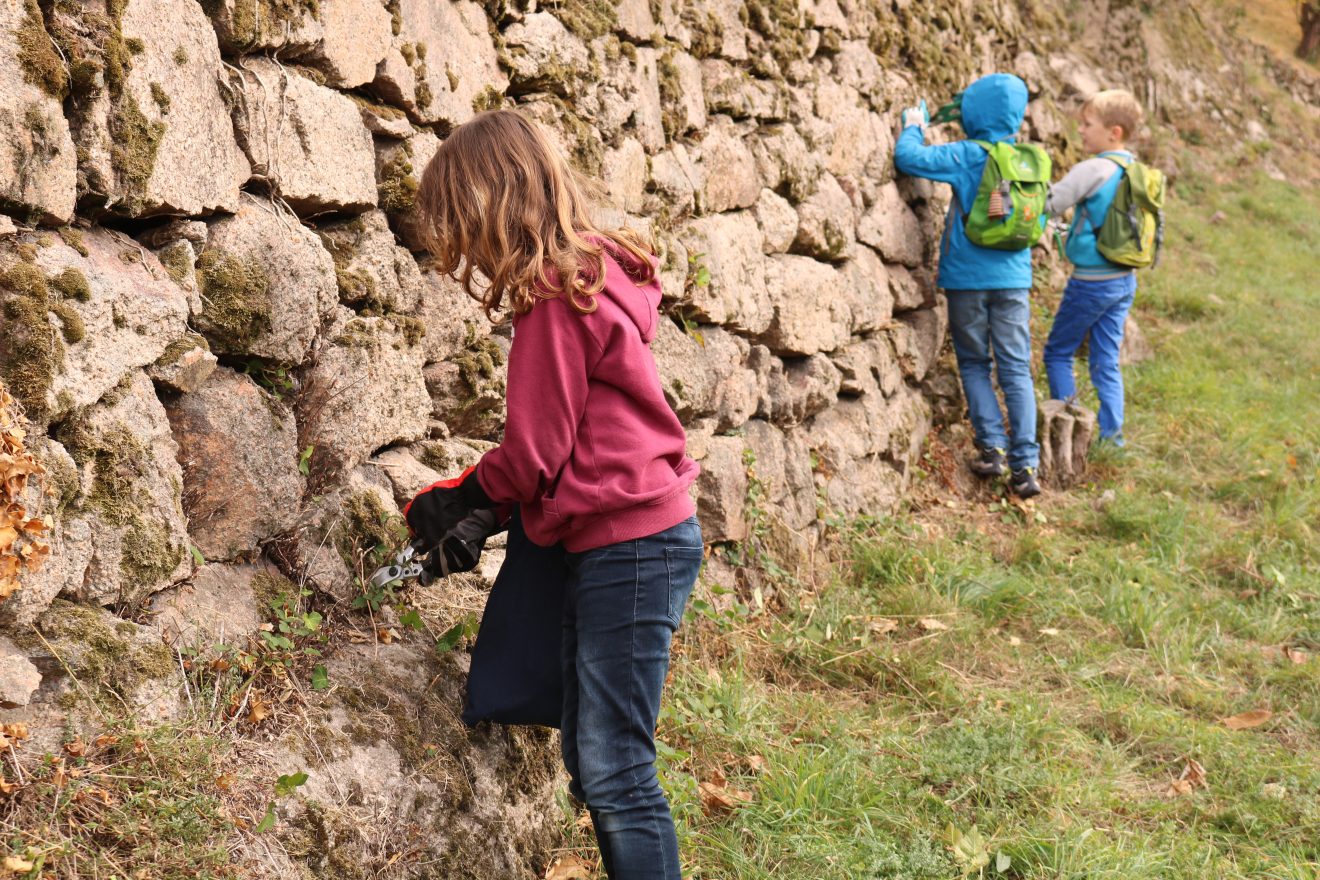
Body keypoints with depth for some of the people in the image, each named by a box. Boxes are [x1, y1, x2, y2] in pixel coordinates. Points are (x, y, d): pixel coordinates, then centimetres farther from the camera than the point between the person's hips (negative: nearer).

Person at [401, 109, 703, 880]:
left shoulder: (554, 302, -16)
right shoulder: (592, 273, 12)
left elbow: (533, 454, -12)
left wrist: (454, 504, 5)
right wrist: (483, 513, 16)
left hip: (628, 547, -10)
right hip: (632, 535, 10)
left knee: (615, 774, -8)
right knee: (593, 764, 14)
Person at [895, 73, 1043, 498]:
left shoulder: (966, 156, -11)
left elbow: (908, 158, -17)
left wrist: (913, 127, 4)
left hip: (968, 275, -4)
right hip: (1013, 276, 4)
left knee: (974, 363, 12)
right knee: (1016, 369, 5)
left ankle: (993, 446, 3)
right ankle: (1025, 464, -1)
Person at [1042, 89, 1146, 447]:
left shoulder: (1093, 170, -19)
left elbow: (1047, 202, -22)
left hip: (1091, 280, -7)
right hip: (1125, 279, 7)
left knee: (1058, 352, 8)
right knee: (1106, 359, 12)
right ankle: (1111, 434, 11)